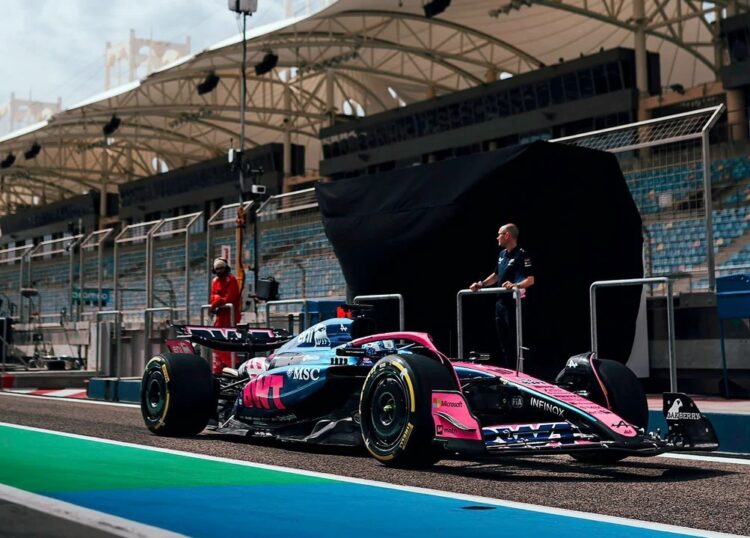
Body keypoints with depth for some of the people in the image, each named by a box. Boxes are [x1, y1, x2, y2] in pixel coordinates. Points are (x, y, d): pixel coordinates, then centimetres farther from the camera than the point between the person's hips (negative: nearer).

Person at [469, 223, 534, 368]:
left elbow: (531, 280, -19)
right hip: (501, 302, 9)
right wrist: (481, 284, 15)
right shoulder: (502, 254, 14)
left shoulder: (521, 255, -13)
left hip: (514, 303, -9)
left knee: (514, 344, -5)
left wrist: (515, 285, -35)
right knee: (503, 342, 13)